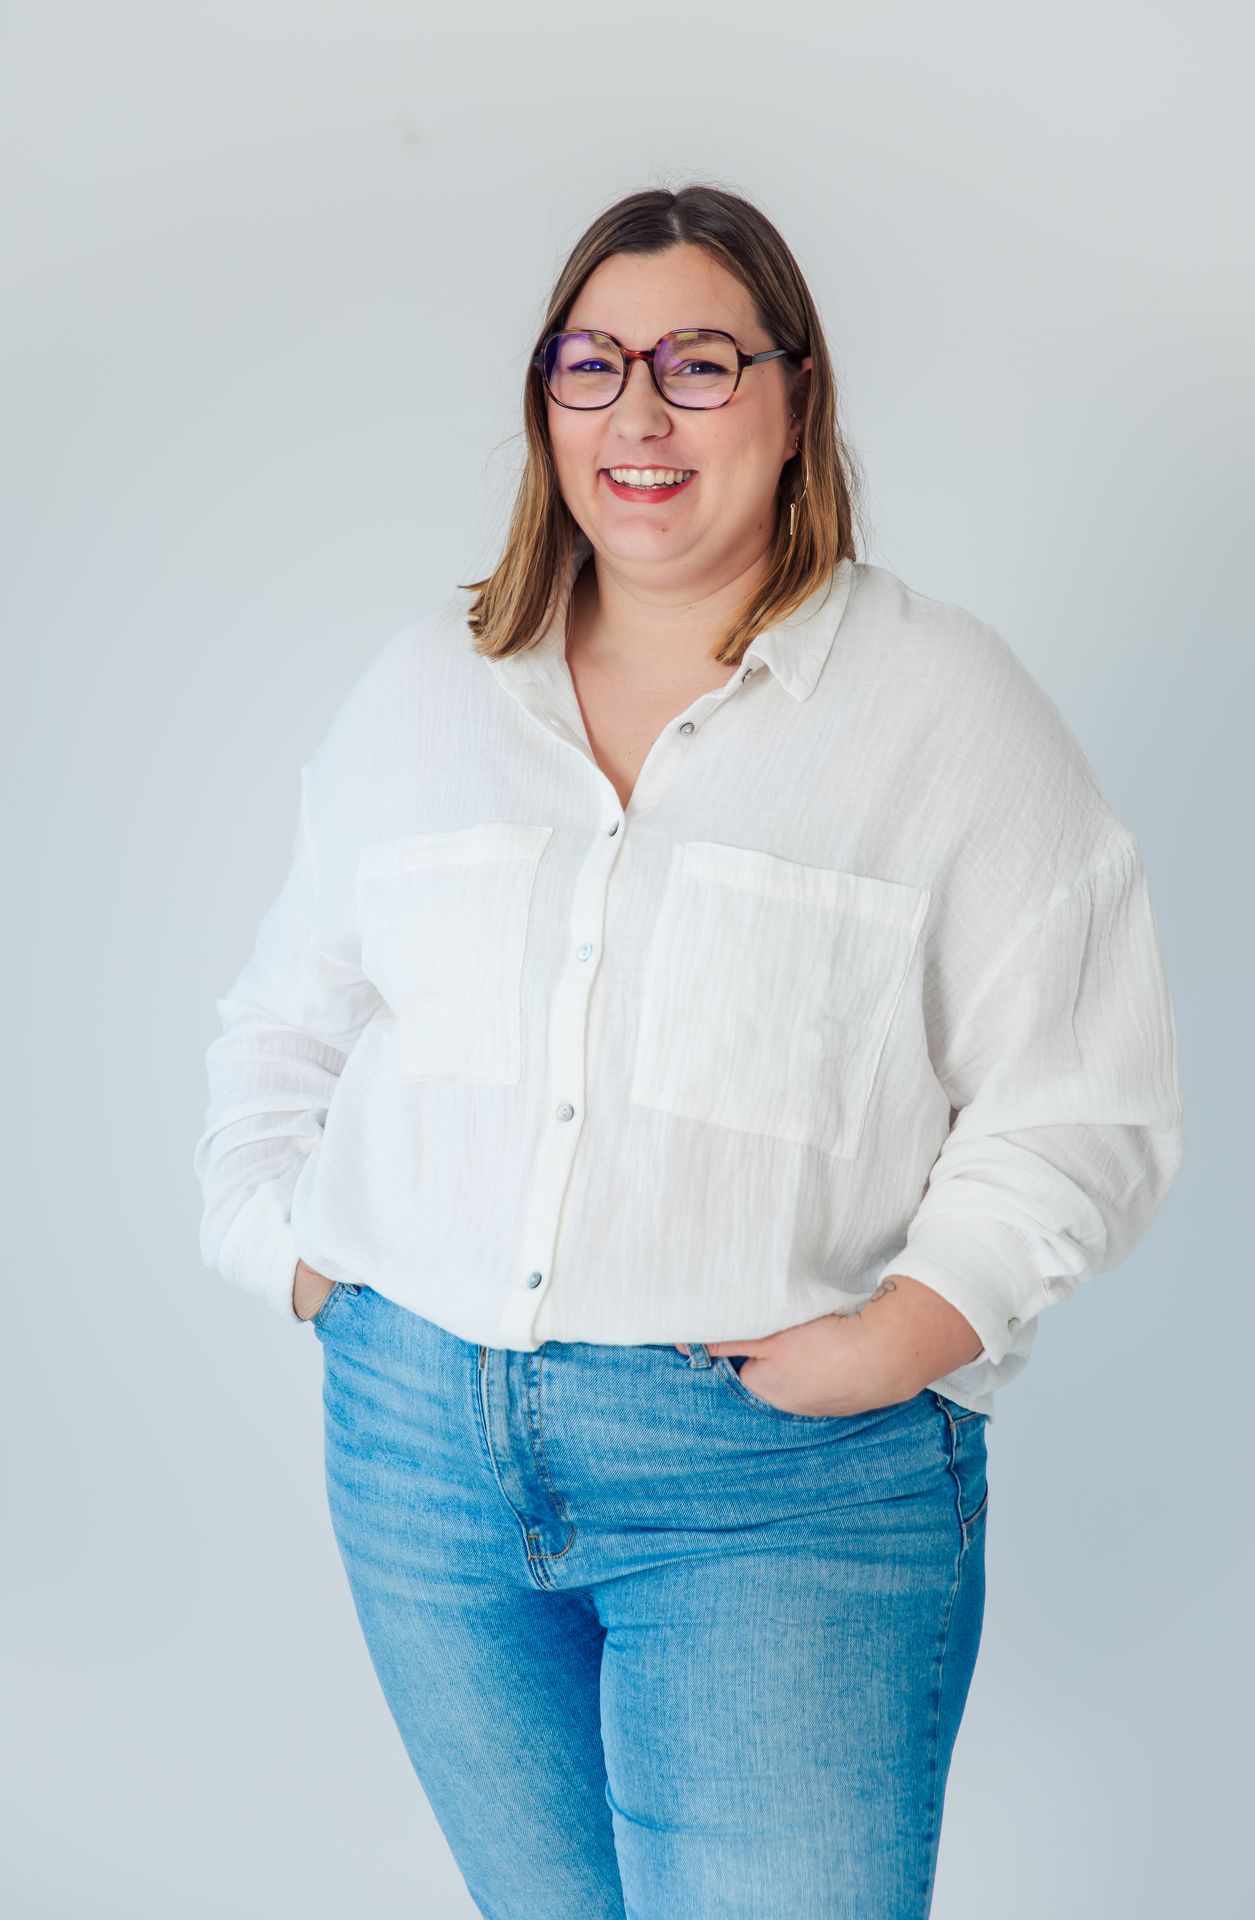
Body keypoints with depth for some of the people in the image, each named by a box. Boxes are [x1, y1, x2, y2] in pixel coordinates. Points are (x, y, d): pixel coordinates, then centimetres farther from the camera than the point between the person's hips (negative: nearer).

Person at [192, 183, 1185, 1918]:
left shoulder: (948, 705, -2)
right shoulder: (423, 688, 11)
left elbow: (1083, 1104, -5)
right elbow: (287, 1017, 19)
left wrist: (905, 1333, -15)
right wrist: (282, 1242, 6)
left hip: (790, 1475, -3)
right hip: (422, 1433, 4)